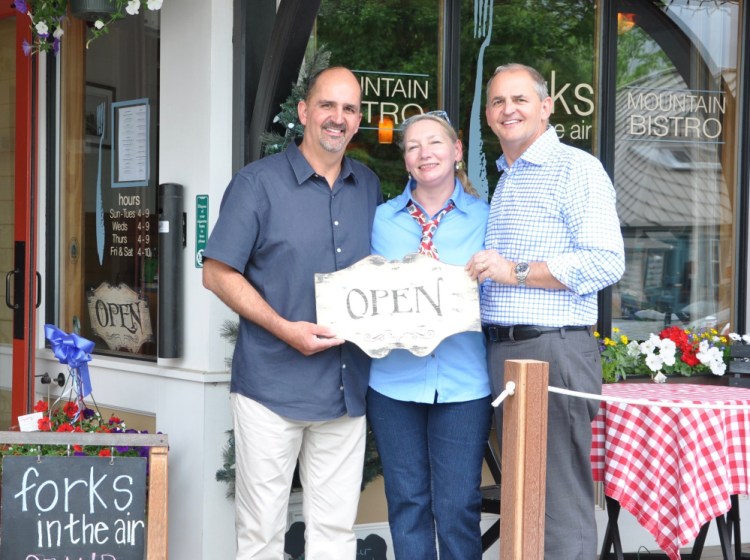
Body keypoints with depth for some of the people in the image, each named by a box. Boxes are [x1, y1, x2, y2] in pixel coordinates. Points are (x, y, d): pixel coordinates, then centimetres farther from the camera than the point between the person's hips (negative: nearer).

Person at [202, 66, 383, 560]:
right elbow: (218, 273, -6)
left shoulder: (369, 187, 11)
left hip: (347, 386, 4)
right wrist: (285, 329, -15)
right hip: (273, 384, -4)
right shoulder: (258, 183, -4)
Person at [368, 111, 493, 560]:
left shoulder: (484, 217, 4)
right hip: (395, 379, 2)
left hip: (463, 382, -1)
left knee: (458, 505, 1)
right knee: (407, 501, 8)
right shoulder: (382, 219, 9)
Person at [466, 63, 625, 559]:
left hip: (554, 350, -8)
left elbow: (607, 262, -17)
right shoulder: (502, 180, 20)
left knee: (561, 505, -7)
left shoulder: (576, 169, -6)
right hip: (501, 351, 8)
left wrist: (516, 271, -17)